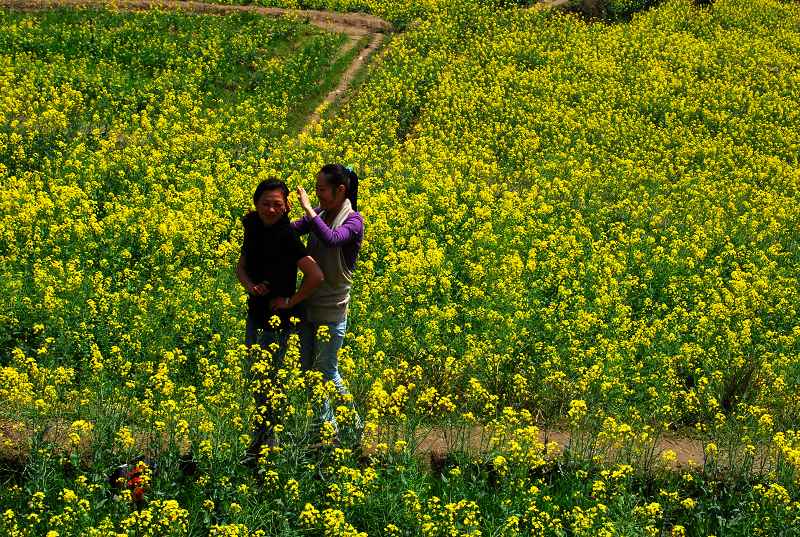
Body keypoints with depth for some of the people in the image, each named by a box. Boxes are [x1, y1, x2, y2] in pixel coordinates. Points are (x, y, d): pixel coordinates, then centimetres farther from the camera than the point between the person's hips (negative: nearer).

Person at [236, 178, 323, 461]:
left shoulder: (286, 237, -22)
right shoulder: (254, 227, 2)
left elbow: (316, 276, -28)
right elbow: (241, 267, 11)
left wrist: (291, 301, -17)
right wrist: (251, 286, -11)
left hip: (278, 317, -8)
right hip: (256, 313, 8)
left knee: (264, 381, -2)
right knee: (253, 375, 17)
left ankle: (262, 447, 8)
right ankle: (267, 437, 30)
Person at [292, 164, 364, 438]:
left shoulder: (353, 220, -13)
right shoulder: (318, 215, 6)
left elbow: (331, 239, -33)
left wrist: (309, 209, -28)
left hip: (332, 310, -7)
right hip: (308, 305, 7)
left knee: (326, 372, 1)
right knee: (308, 369, 13)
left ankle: (354, 426, 18)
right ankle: (326, 424, 27)